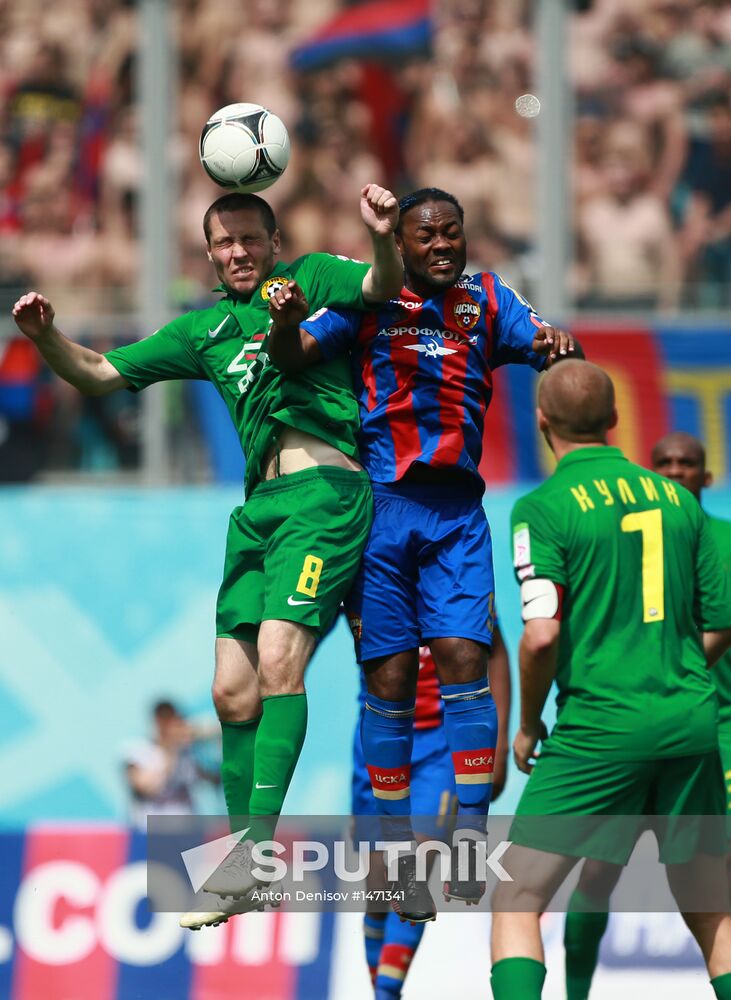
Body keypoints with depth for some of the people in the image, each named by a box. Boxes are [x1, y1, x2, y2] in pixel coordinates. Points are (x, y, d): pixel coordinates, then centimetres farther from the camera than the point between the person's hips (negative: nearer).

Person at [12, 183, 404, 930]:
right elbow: (100, 374, 25)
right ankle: (242, 877, 11)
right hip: (259, 504, 6)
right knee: (232, 691, 3)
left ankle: (257, 845, -22)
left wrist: (382, 238, -32)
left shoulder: (309, 280, 9)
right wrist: (45, 337, 5)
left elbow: (382, 287, -9)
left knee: (278, 658, -21)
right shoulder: (204, 329, 23)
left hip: (324, 490, -6)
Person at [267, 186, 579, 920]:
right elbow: (292, 358, -3)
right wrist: (286, 320, -26)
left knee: (464, 662, -10)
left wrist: (557, 348, -22)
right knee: (389, 681, -2)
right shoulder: (367, 299, 3)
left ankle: (468, 841, -8)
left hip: (457, 509, 2)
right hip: (380, 504, -2)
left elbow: (543, 348, 2)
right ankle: (399, 855, 6)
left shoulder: (487, 299, 10)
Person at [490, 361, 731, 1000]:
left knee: (517, 901, 2)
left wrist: (527, 727, 1)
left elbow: (542, 635, -15)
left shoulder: (543, 508, -6)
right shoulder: (677, 499, 10)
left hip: (599, 729, -5)